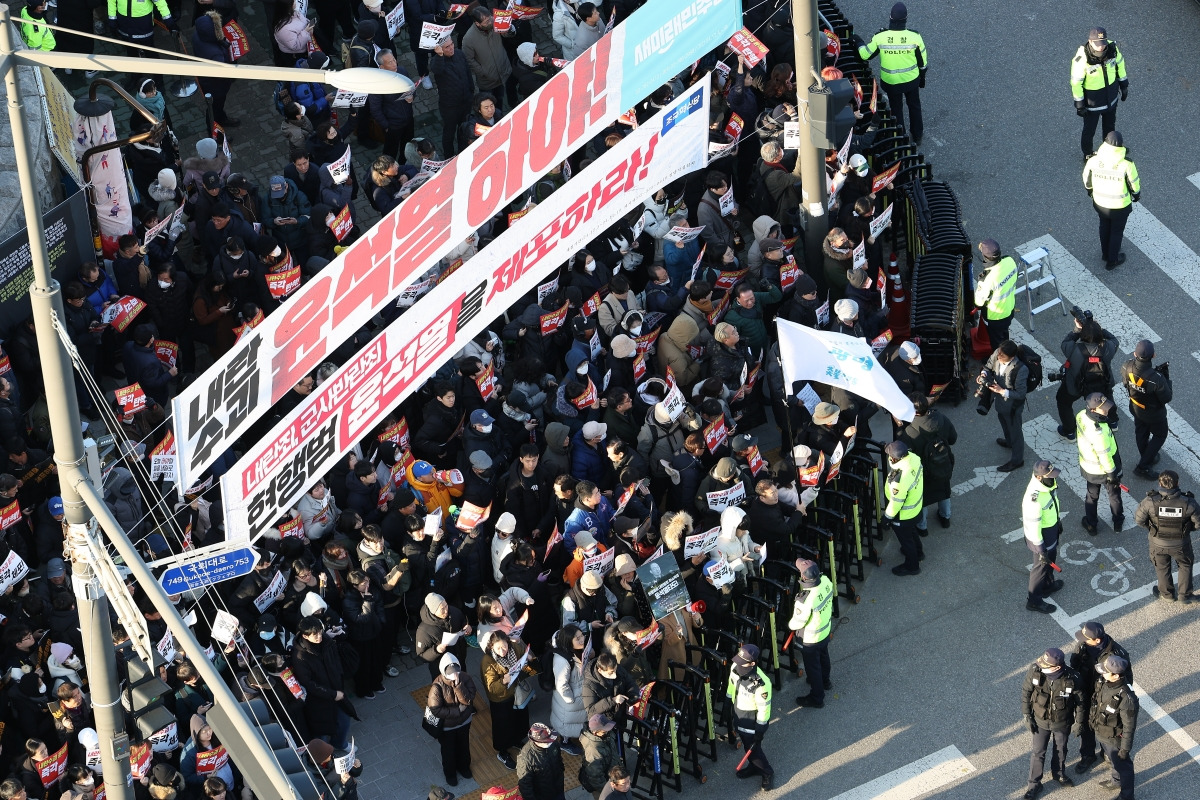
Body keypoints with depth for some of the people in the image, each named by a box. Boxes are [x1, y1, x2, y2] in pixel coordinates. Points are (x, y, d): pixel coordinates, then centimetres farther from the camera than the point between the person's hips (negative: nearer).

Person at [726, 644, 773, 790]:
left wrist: (759, 731, -16)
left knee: (753, 749, 9)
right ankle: (755, 767, 51)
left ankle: (767, 773, 35)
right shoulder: (735, 668, -18)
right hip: (739, 715, 7)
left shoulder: (761, 683, -37)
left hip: (753, 720, -7)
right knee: (746, 744, 26)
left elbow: (764, 708, -25)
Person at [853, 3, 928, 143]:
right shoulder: (915, 37, -21)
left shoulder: (880, 38, -23)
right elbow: (923, 61, -8)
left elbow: (865, 55, -8)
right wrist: (922, 77, 12)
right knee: (914, 106, 26)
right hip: (912, 79, 0)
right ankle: (917, 135, 43)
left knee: (896, 108, 23)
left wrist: (859, 43, 13)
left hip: (891, 82, 0)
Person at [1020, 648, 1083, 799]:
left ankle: (1058, 774, 52)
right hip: (1041, 720, 0)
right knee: (1038, 752, 14)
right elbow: (1026, 693, -12)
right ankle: (1034, 784, 35)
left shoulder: (1073, 679, -32)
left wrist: (1078, 722, -3)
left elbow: (1080, 701, -14)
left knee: (1061, 750, 24)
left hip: (1062, 723, 0)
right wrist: (1027, 716, -6)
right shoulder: (1035, 671, -29)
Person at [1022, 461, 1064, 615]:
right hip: (1041, 534, -8)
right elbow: (1033, 526, -30)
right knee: (1042, 565, 12)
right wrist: (1040, 549, -21)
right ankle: (1034, 600, 33)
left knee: (1051, 558, 29)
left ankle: (1046, 585, 55)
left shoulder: (1049, 482, -15)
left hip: (1052, 526, 8)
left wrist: (1058, 520, 22)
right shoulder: (1034, 498, -41)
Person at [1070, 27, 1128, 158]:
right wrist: (1079, 104, -14)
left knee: (1110, 123, 28)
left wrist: (1124, 85, 9)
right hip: (1092, 100, -4)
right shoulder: (1081, 59, -34)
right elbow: (1076, 82, -22)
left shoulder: (1112, 48, -22)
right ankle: (1088, 155, 44)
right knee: (1089, 129, 17)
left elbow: (1119, 63, 0)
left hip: (1111, 95, 5)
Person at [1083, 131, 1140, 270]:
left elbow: (1087, 180, -4)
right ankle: (1112, 261, 40)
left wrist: (1090, 191, 18)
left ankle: (1105, 253, 52)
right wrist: (1136, 195, 8)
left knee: (1105, 225, 31)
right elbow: (1134, 185, -15)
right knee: (1117, 231, 22)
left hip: (1099, 202, 3)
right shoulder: (1127, 165, -30)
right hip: (1120, 206, -3)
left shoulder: (1094, 160, -22)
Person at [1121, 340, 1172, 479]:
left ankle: (1147, 458, 55)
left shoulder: (1126, 368, -30)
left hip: (1135, 408, 5)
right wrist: (1166, 377, -16)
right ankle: (1142, 467, 29)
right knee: (1160, 435, 24)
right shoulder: (1157, 379, -44)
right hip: (1154, 413, -5)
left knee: (1141, 433, 30)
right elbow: (1167, 398, -25)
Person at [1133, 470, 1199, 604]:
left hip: (1159, 543, 0)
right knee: (1185, 565, 30)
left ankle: (1166, 593, 50)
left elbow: (1138, 518, -17)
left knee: (1162, 567, 29)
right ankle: (1184, 595, 42)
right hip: (1181, 543, 0)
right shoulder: (1188, 503, -29)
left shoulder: (1151, 502, -31)